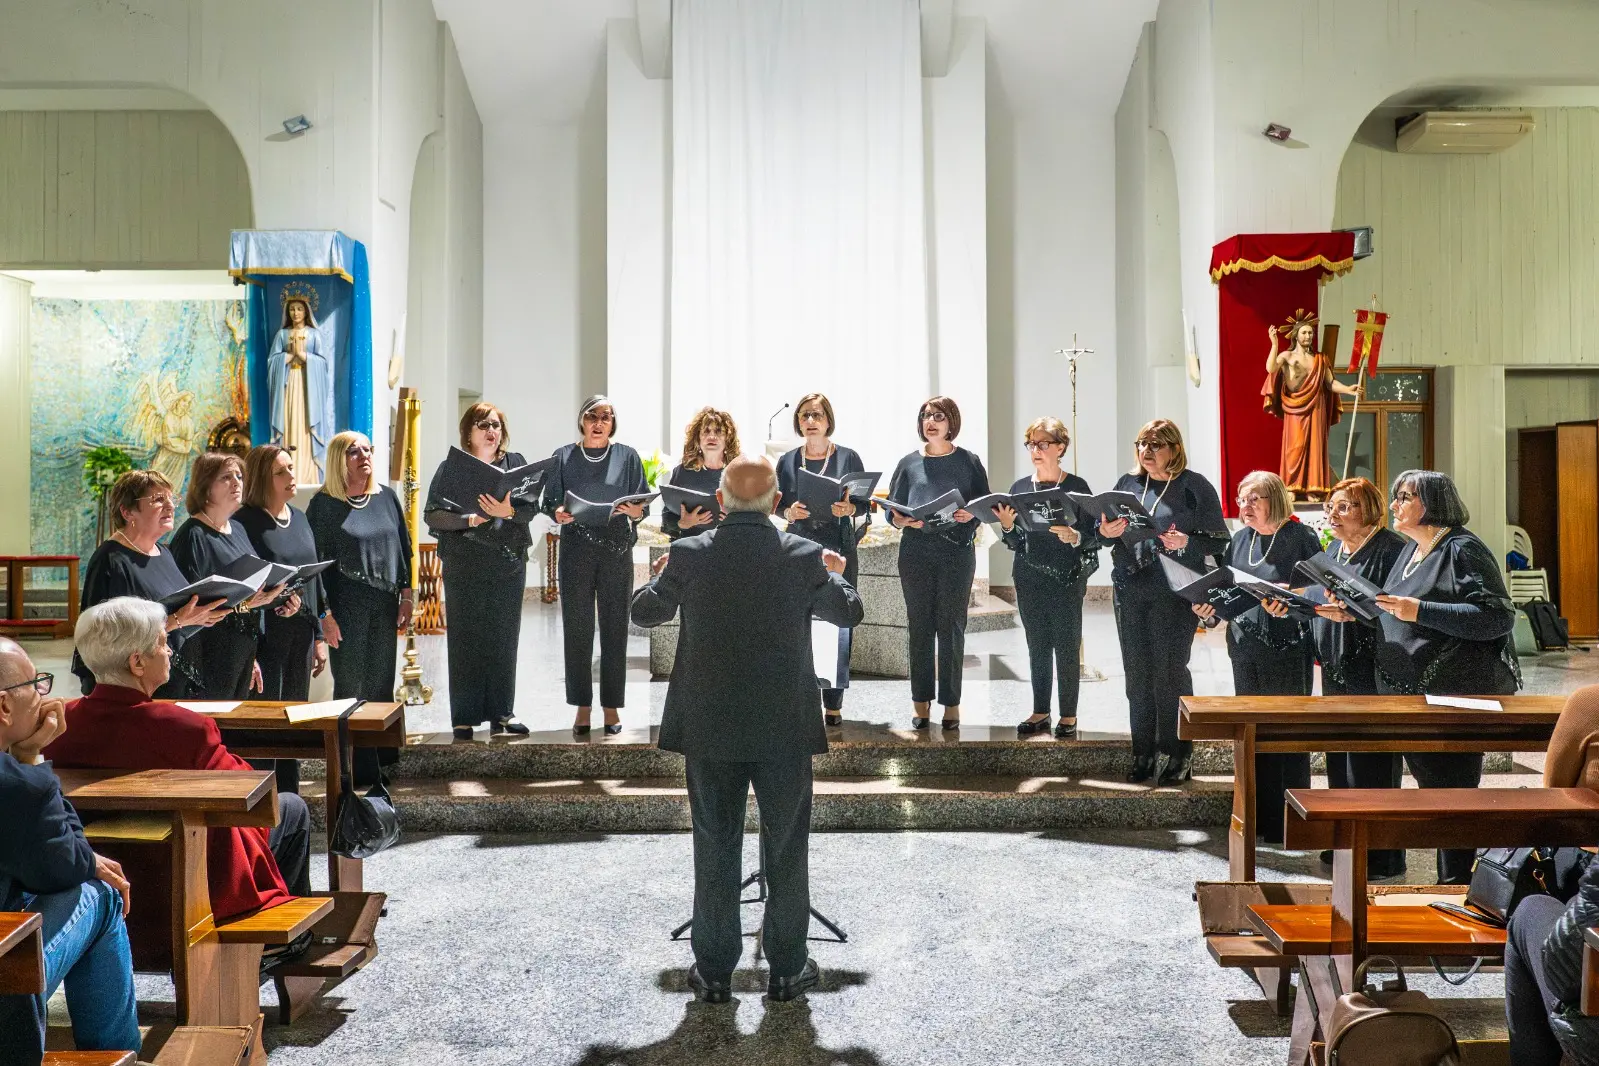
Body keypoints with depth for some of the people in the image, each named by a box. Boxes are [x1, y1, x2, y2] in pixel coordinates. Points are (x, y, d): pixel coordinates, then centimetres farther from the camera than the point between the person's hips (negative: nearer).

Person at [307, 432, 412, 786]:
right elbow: (315, 561, -7)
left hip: (385, 605, 4)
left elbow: (403, 546, 13)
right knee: (351, 687, 1)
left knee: (381, 683, 10)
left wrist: (406, 595, 7)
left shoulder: (386, 498, 8)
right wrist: (324, 614, -11)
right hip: (347, 607, -4)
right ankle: (358, 769, 7)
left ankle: (383, 757, 20)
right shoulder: (324, 504, -5)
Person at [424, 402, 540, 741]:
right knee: (465, 641, 0)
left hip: (508, 566, 2)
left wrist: (509, 512, -21)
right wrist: (469, 519, -18)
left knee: (504, 640, 5)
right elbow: (432, 515, -4)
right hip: (464, 568, -2)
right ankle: (464, 720, 6)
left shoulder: (515, 463, 9)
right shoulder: (452, 466, 3)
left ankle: (501, 715, 13)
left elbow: (532, 506, 0)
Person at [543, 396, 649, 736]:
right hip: (576, 551, 0)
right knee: (577, 629, 1)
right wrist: (559, 514, -15)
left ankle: (611, 707, 9)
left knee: (614, 628, 1)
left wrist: (634, 511, -17)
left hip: (617, 550, 0)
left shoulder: (627, 456, 7)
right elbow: (550, 501, 7)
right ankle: (582, 707, 8)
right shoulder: (564, 457, 8)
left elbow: (644, 505, 5)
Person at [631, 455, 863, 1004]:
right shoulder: (805, 556, -9)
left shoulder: (689, 555, -9)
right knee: (786, 850, 12)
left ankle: (714, 971, 21)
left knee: (715, 849, 12)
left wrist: (659, 574, 29)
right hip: (786, 730, 0)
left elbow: (644, 612, 8)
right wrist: (836, 573, 28)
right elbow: (848, 613, 8)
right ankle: (787, 969, 21)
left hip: (709, 731, 1)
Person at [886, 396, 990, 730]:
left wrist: (971, 514, -15)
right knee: (919, 626, 4)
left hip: (957, 551, -1)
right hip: (916, 550, 2)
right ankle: (921, 701, 12)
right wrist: (905, 520, -11)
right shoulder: (909, 464, 10)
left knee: (951, 627, 1)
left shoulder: (969, 462, 6)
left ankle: (951, 703, 8)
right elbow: (892, 510, 10)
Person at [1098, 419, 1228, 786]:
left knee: (1169, 671, -3)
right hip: (1130, 590, 5)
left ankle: (1179, 755, 9)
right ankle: (1143, 753, 17)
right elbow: (1106, 531, 17)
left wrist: (1188, 542, -21)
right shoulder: (1127, 483, 12)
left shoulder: (1194, 486, -1)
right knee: (1137, 673, 8)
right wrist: (1105, 532, -5)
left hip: (1174, 592, -5)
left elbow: (1219, 540, -3)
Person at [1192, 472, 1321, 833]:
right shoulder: (1240, 540, 12)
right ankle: (1258, 818, 21)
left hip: (1288, 652, -6)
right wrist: (1211, 608, -1)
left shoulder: (1301, 537, -7)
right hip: (1246, 652, 6)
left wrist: (1291, 602, -27)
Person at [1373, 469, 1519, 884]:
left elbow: (1496, 616, -21)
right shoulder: (1411, 550, 15)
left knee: (1452, 793, -3)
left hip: (1457, 696, -9)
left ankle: (1455, 886, 6)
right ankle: (1448, 883, 25)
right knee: (1432, 788, 15)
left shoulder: (1462, 549, -12)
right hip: (1411, 693, 9)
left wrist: (1420, 611, -26)